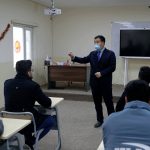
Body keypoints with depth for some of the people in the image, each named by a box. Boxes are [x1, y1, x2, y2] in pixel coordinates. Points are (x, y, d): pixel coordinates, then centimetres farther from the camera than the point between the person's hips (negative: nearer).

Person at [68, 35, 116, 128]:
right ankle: (100, 120, 24)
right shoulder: (93, 54, 10)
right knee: (97, 102, 11)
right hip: (94, 82, 5)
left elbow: (112, 67, -11)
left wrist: (101, 73, -18)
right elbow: (84, 60, 1)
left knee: (108, 102, 4)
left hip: (105, 82, -4)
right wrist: (74, 57, -13)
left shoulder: (110, 54, -4)